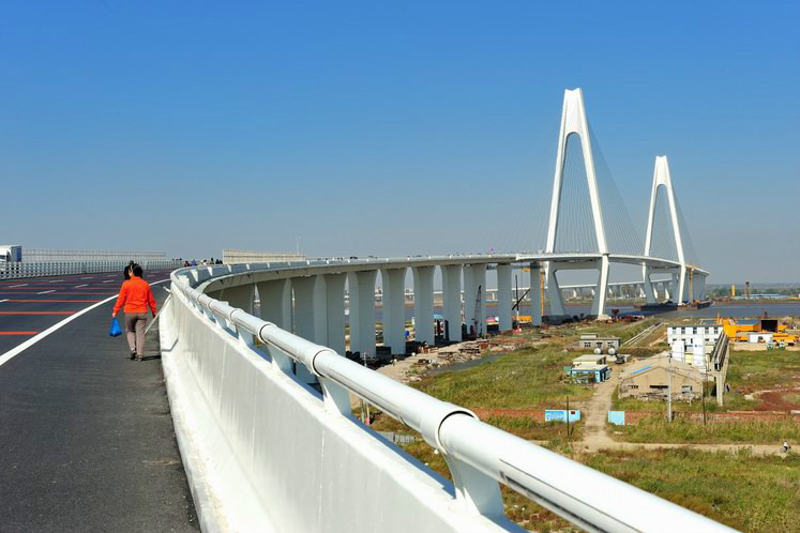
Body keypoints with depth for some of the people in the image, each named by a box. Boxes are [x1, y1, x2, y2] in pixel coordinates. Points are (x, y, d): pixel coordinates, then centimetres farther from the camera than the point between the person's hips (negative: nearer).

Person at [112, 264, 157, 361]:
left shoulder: (126, 284, -5)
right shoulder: (145, 284, 3)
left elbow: (121, 299, -6)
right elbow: (151, 300, 8)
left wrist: (115, 311, 1)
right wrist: (154, 312, 19)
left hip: (129, 312, -1)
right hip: (142, 312, 1)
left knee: (130, 331, 17)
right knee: (140, 333, 3)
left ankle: (133, 348, -2)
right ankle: (140, 354, 0)